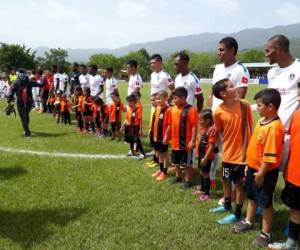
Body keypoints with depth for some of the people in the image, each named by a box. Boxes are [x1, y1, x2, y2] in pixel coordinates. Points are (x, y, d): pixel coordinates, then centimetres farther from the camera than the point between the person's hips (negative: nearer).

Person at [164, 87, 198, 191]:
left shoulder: (191, 109, -16)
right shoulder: (173, 109, 4)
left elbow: (194, 126, -17)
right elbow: (170, 124, 13)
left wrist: (192, 141, -19)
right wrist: (166, 136, 16)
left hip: (187, 142, -7)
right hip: (175, 142, 7)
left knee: (188, 163, 6)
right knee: (176, 162, 22)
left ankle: (188, 181, 21)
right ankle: (178, 177, 43)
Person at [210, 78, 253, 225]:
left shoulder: (244, 105, -12)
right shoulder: (218, 112, -11)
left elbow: (249, 127, -3)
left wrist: (250, 147, -1)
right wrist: (228, 143, -2)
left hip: (242, 151, -3)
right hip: (228, 151, 3)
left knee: (239, 182, 8)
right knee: (226, 179, 20)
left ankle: (237, 213, 23)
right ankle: (227, 205, 43)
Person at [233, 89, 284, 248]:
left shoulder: (274, 127, -27)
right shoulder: (262, 121, 3)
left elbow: (270, 155, -26)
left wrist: (261, 173, -21)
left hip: (265, 172, -9)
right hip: (253, 167, 9)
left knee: (265, 202, 6)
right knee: (251, 196, 24)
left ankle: (266, 233, 23)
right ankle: (248, 221, 43)